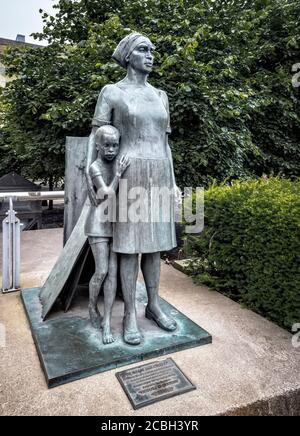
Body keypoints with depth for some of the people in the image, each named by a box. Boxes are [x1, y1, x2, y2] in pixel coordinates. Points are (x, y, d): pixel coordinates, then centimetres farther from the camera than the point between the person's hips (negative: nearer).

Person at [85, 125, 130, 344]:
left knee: (113, 271, -1)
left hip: (117, 224, 4)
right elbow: (107, 195, -20)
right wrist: (119, 173, -25)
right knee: (102, 272, -7)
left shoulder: (119, 164, 5)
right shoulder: (95, 168, -10)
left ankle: (107, 321, 5)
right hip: (99, 224, -4)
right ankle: (92, 306, 23)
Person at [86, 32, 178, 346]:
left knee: (154, 241, 8)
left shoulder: (160, 96, 17)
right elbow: (95, 136, 1)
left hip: (158, 175, 5)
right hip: (131, 175, -5)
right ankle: (130, 314, 9)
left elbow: (164, 142, 16)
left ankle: (153, 305, 22)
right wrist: (88, 176, -10)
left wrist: (172, 181, 11)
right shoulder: (111, 92, 3)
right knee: (131, 244, -4)